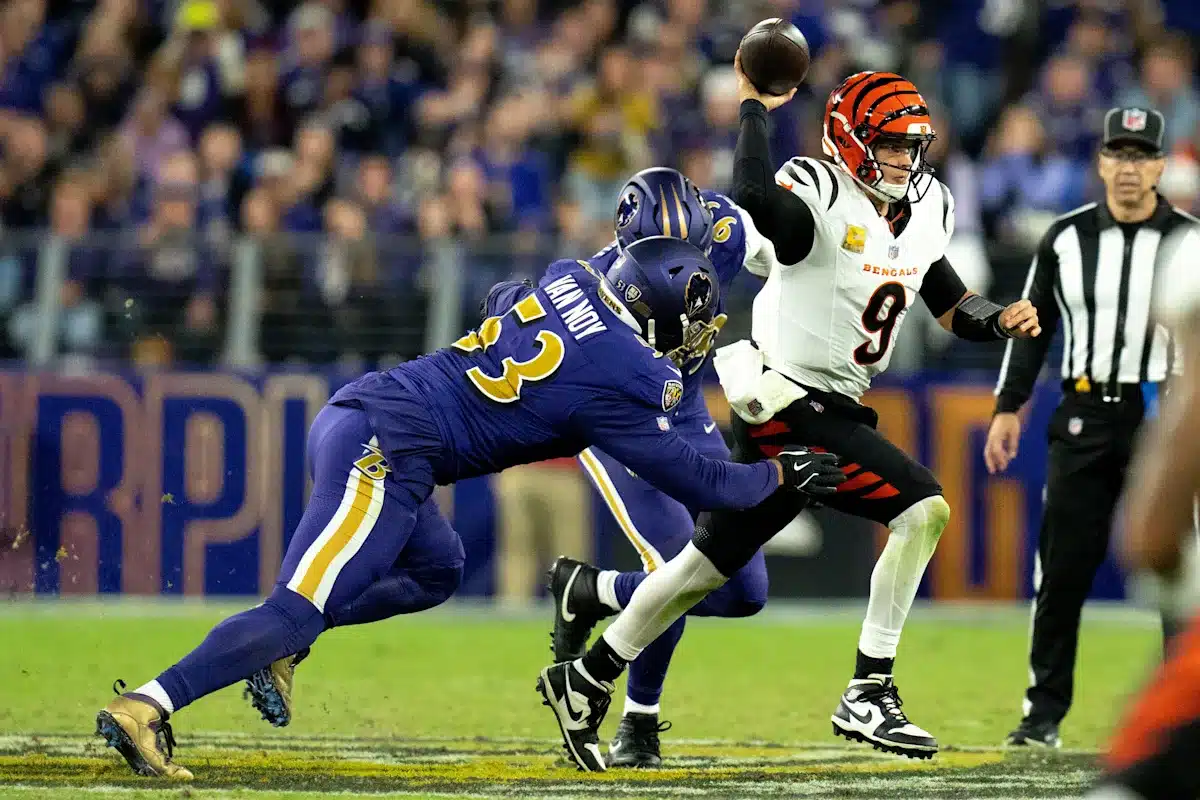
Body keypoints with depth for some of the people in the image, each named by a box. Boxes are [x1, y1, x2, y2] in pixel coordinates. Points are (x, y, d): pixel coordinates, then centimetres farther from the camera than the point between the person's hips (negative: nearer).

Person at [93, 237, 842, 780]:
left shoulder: (569, 280, 12)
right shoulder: (623, 385, -8)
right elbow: (697, 482, 1)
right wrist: (780, 474, 18)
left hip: (352, 411, 9)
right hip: (387, 452, -9)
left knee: (437, 570, 26)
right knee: (302, 609, -12)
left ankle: (280, 641, 14)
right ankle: (148, 705, -23)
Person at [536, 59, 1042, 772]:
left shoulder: (925, 211, 9)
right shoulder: (819, 201, -18)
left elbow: (949, 303, 20)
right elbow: (755, 196, -41)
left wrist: (1000, 320, 0)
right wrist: (754, 106, -31)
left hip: (834, 411, 9)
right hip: (789, 409, -9)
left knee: (712, 562, 15)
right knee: (924, 510, -17)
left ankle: (587, 679, 27)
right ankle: (868, 696, -12)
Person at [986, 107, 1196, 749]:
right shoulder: (1066, 238, 7)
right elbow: (1034, 326, 11)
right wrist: (1008, 408, 7)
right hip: (1084, 418, 2)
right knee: (1062, 568, 1)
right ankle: (1044, 713, 8)